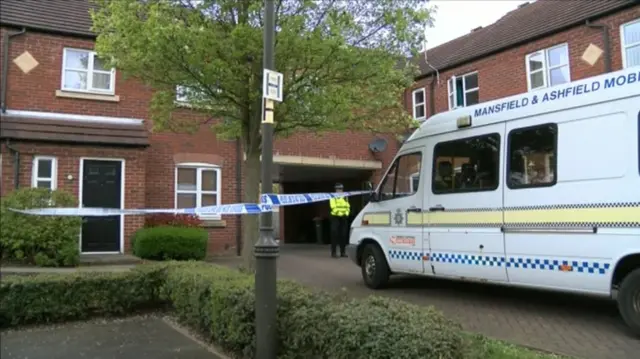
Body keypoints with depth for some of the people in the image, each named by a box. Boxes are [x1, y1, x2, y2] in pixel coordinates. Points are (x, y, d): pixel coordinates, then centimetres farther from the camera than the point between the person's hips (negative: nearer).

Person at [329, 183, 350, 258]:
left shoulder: (345, 197, 16)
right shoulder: (333, 198, -2)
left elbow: (348, 207, 11)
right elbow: (333, 208, -13)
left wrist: (346, 213, -8)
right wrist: (340, 213, -23)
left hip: (344, 218, 5)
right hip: (335, 217, -5)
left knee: (343, 235, 6)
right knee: (335, 235, -7)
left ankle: (342, 252, 13)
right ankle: (333, 252, -4)